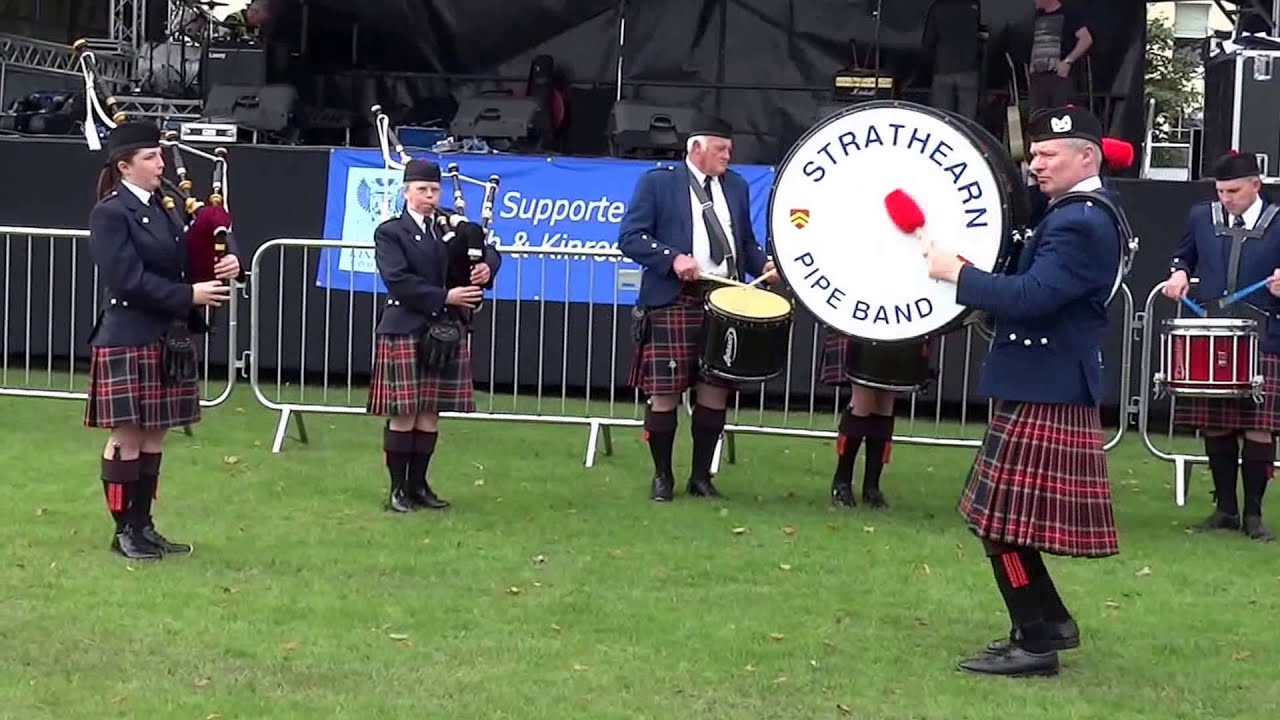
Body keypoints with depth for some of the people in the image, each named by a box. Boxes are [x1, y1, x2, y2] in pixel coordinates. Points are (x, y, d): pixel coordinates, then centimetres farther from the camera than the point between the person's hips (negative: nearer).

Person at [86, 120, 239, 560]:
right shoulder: (110, 213, -10)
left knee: (154, 435, 10)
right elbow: (129, 280, -17)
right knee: (127, 436, -1)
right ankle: (124, 530, 7)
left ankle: (143, 525, 18)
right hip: (128, 340, -7)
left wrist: (228, 261, -6)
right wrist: (190, 295, -18)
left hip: (169, 339, 7)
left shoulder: (166, 206, 11)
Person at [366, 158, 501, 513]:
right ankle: (398, 488, 8)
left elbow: (488, 251, 6)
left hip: (447, 331, 4)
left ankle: (418, 484, 18)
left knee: (431, 413, 8)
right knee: (403, 413, -1)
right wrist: (445, 297, -20)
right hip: (405, 331, -4)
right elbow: (398, 280, -15)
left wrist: (486, 267, -18)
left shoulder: (454, 225, 11)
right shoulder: (390, 233, -3)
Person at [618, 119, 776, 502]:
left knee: (715, 391, 5)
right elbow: (630, 237, -6)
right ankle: (663, 476, 13)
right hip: (673, 301, -5)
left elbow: (745, 241, 20)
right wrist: (673, 258, -19)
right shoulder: (657, 181, -1)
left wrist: (765, 264, -1)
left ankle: (702, 476, 17)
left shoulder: (736, 186, 15)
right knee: (665, 394, -2)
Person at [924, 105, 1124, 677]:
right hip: (1044, 386, 10)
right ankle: (1051, 621, 26)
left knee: (1002, 521, -5)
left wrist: (956, 272, -19)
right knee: (1009, 518, 18)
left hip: (1044, 394, -10)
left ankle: (1035, 644, 1)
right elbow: (1039, 289, 19)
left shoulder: (1080, 223, -20)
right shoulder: (1081, 212, 13)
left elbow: (1030, 297, -28)